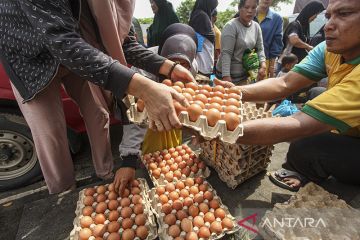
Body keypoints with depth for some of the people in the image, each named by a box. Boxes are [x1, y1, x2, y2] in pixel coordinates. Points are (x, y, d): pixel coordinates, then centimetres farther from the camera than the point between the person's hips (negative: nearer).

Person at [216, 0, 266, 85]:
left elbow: (260, 48, 8)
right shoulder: (231, 26, -13)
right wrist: (226, 76, -27)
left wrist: (263, 65, -10)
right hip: (229, 74, -6)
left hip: (244, 73, 6)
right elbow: (226, 53, -20)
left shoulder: (256, 27, 6)